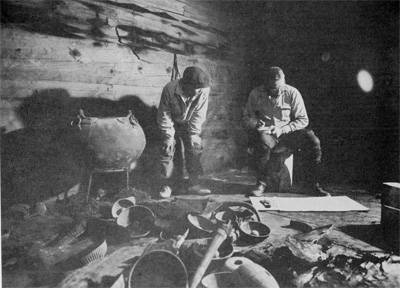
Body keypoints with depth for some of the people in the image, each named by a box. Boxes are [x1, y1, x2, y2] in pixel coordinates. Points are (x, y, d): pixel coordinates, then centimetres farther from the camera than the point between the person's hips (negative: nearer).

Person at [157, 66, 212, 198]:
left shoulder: (204, 90, -26)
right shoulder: (169, 90, -31)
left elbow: (199, 114, -15)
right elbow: (164, 115, -20)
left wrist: (194, 133, -17)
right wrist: (169, 136, -21)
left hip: (189, 123, 2)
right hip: (172, 123, -2)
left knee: (195, 147, -9)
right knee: (168, 149, -10)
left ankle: (193, 183, 0)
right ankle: (166, 184, 3)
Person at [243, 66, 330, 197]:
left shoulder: (292, 93, -4)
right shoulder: (256, 94, -2)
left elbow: (303, 120, -2)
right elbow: (247, 116, 7)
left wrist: (282, 130, -16)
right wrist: (256, 124, -16)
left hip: (288, 131, 1)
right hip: (265, 132, -1)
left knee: (313, 141, -24)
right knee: (262, 142, -37)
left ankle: (315, 185, -10)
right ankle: (261, 183, -18)